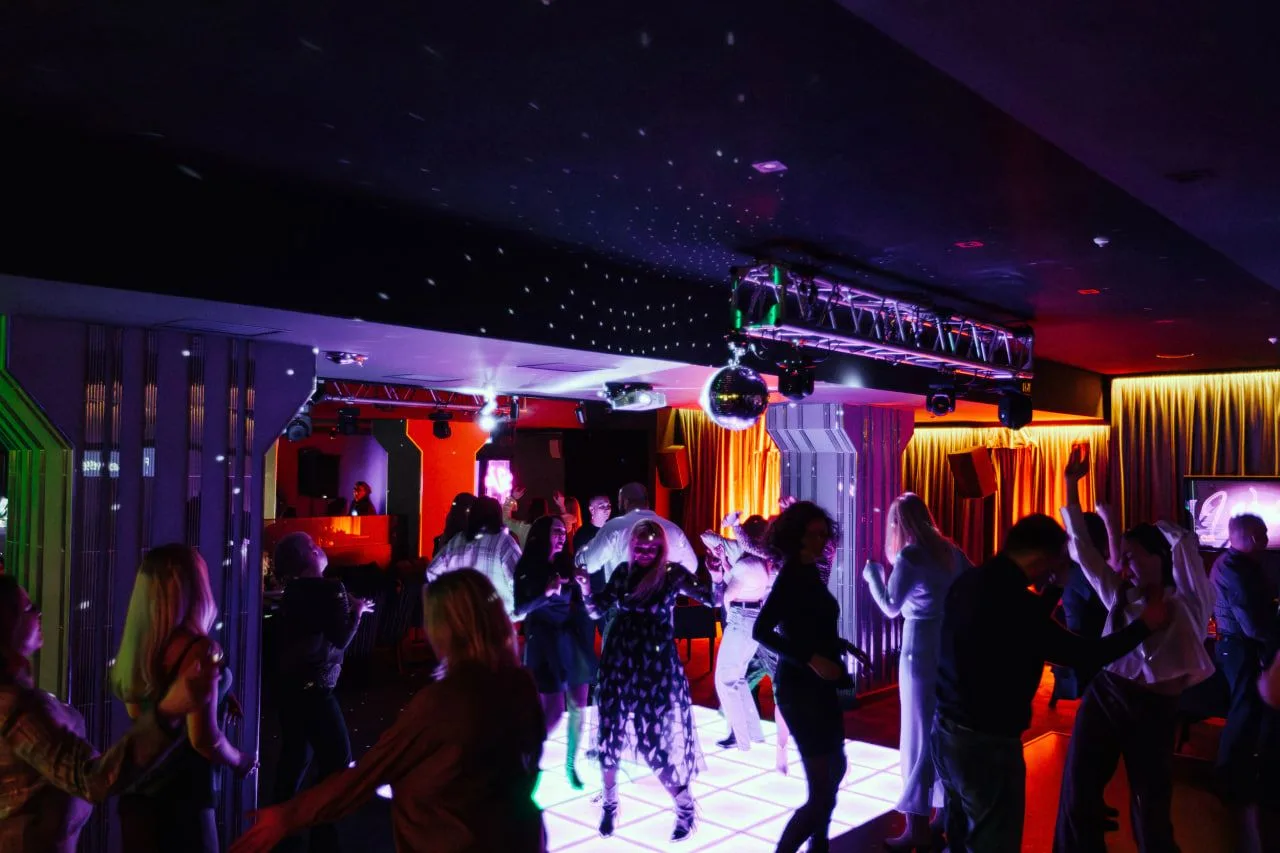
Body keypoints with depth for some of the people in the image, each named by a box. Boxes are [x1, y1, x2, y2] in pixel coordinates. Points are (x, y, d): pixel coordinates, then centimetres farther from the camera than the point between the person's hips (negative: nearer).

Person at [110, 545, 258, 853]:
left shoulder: (140, 641, 0)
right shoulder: (199, 648, -22)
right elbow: (203, 738, -22)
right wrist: (240, 761, -3)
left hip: (137, 787, 7)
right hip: (180, 793, -7)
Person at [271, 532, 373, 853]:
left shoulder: (294, 591, 9)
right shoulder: (330, 589, -14)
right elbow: (341, 638, -14)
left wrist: (348, 608, 16)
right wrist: (356, 611, 0)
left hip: (288, 683, 9)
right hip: (313, 687, -8)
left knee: (294, 752, 18)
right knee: (336, 756, -4)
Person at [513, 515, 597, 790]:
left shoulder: (566, 564, 9)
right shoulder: (526, 567, -4)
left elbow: (578, 603, 9)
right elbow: (520, 610, -12)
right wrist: (547, 592, -22)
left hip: (574, 639, 5)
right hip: (545, 642, -5)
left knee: (578, 706, 4)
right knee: (554, 711, -8)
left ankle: (571, 764, 20)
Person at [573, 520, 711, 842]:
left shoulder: (673, 574, -9)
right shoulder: (623, 572, 1)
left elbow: (711, 598, -15)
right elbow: (597, 609, 5)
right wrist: (586, 590, -14)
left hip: (657, 664, -4)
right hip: (619, 660, 4)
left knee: (659, 738, -2)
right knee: (609, 732, 9)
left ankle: (685, 806, 18)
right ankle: (609, 802, 30)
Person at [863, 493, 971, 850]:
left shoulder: (909, 556, -11)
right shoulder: (949, 548, 7)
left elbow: (891, 608, -11)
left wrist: (873, 575, 2)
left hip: (922, 646, -7)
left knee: (920, 734, 0)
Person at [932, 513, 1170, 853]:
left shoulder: (969, 582, 3)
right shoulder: (1015, 602, -23)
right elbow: (1087, 654, -14)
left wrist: (1053, 586, 18)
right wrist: (1146, 624, -2)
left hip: (946, 729, 8)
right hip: (986, 742, -8)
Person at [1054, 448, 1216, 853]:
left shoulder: (1185, 604, -1)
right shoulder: (1119, 594, 9)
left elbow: (1185, 544, -14)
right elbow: (1083, 549, 6)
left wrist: (1157, 526, 7)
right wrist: (1071, 485, 2)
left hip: (1153, 710, -3)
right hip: (1104, 697, 3)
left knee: (1151, 810, 11)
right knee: (1077, 795, 4)